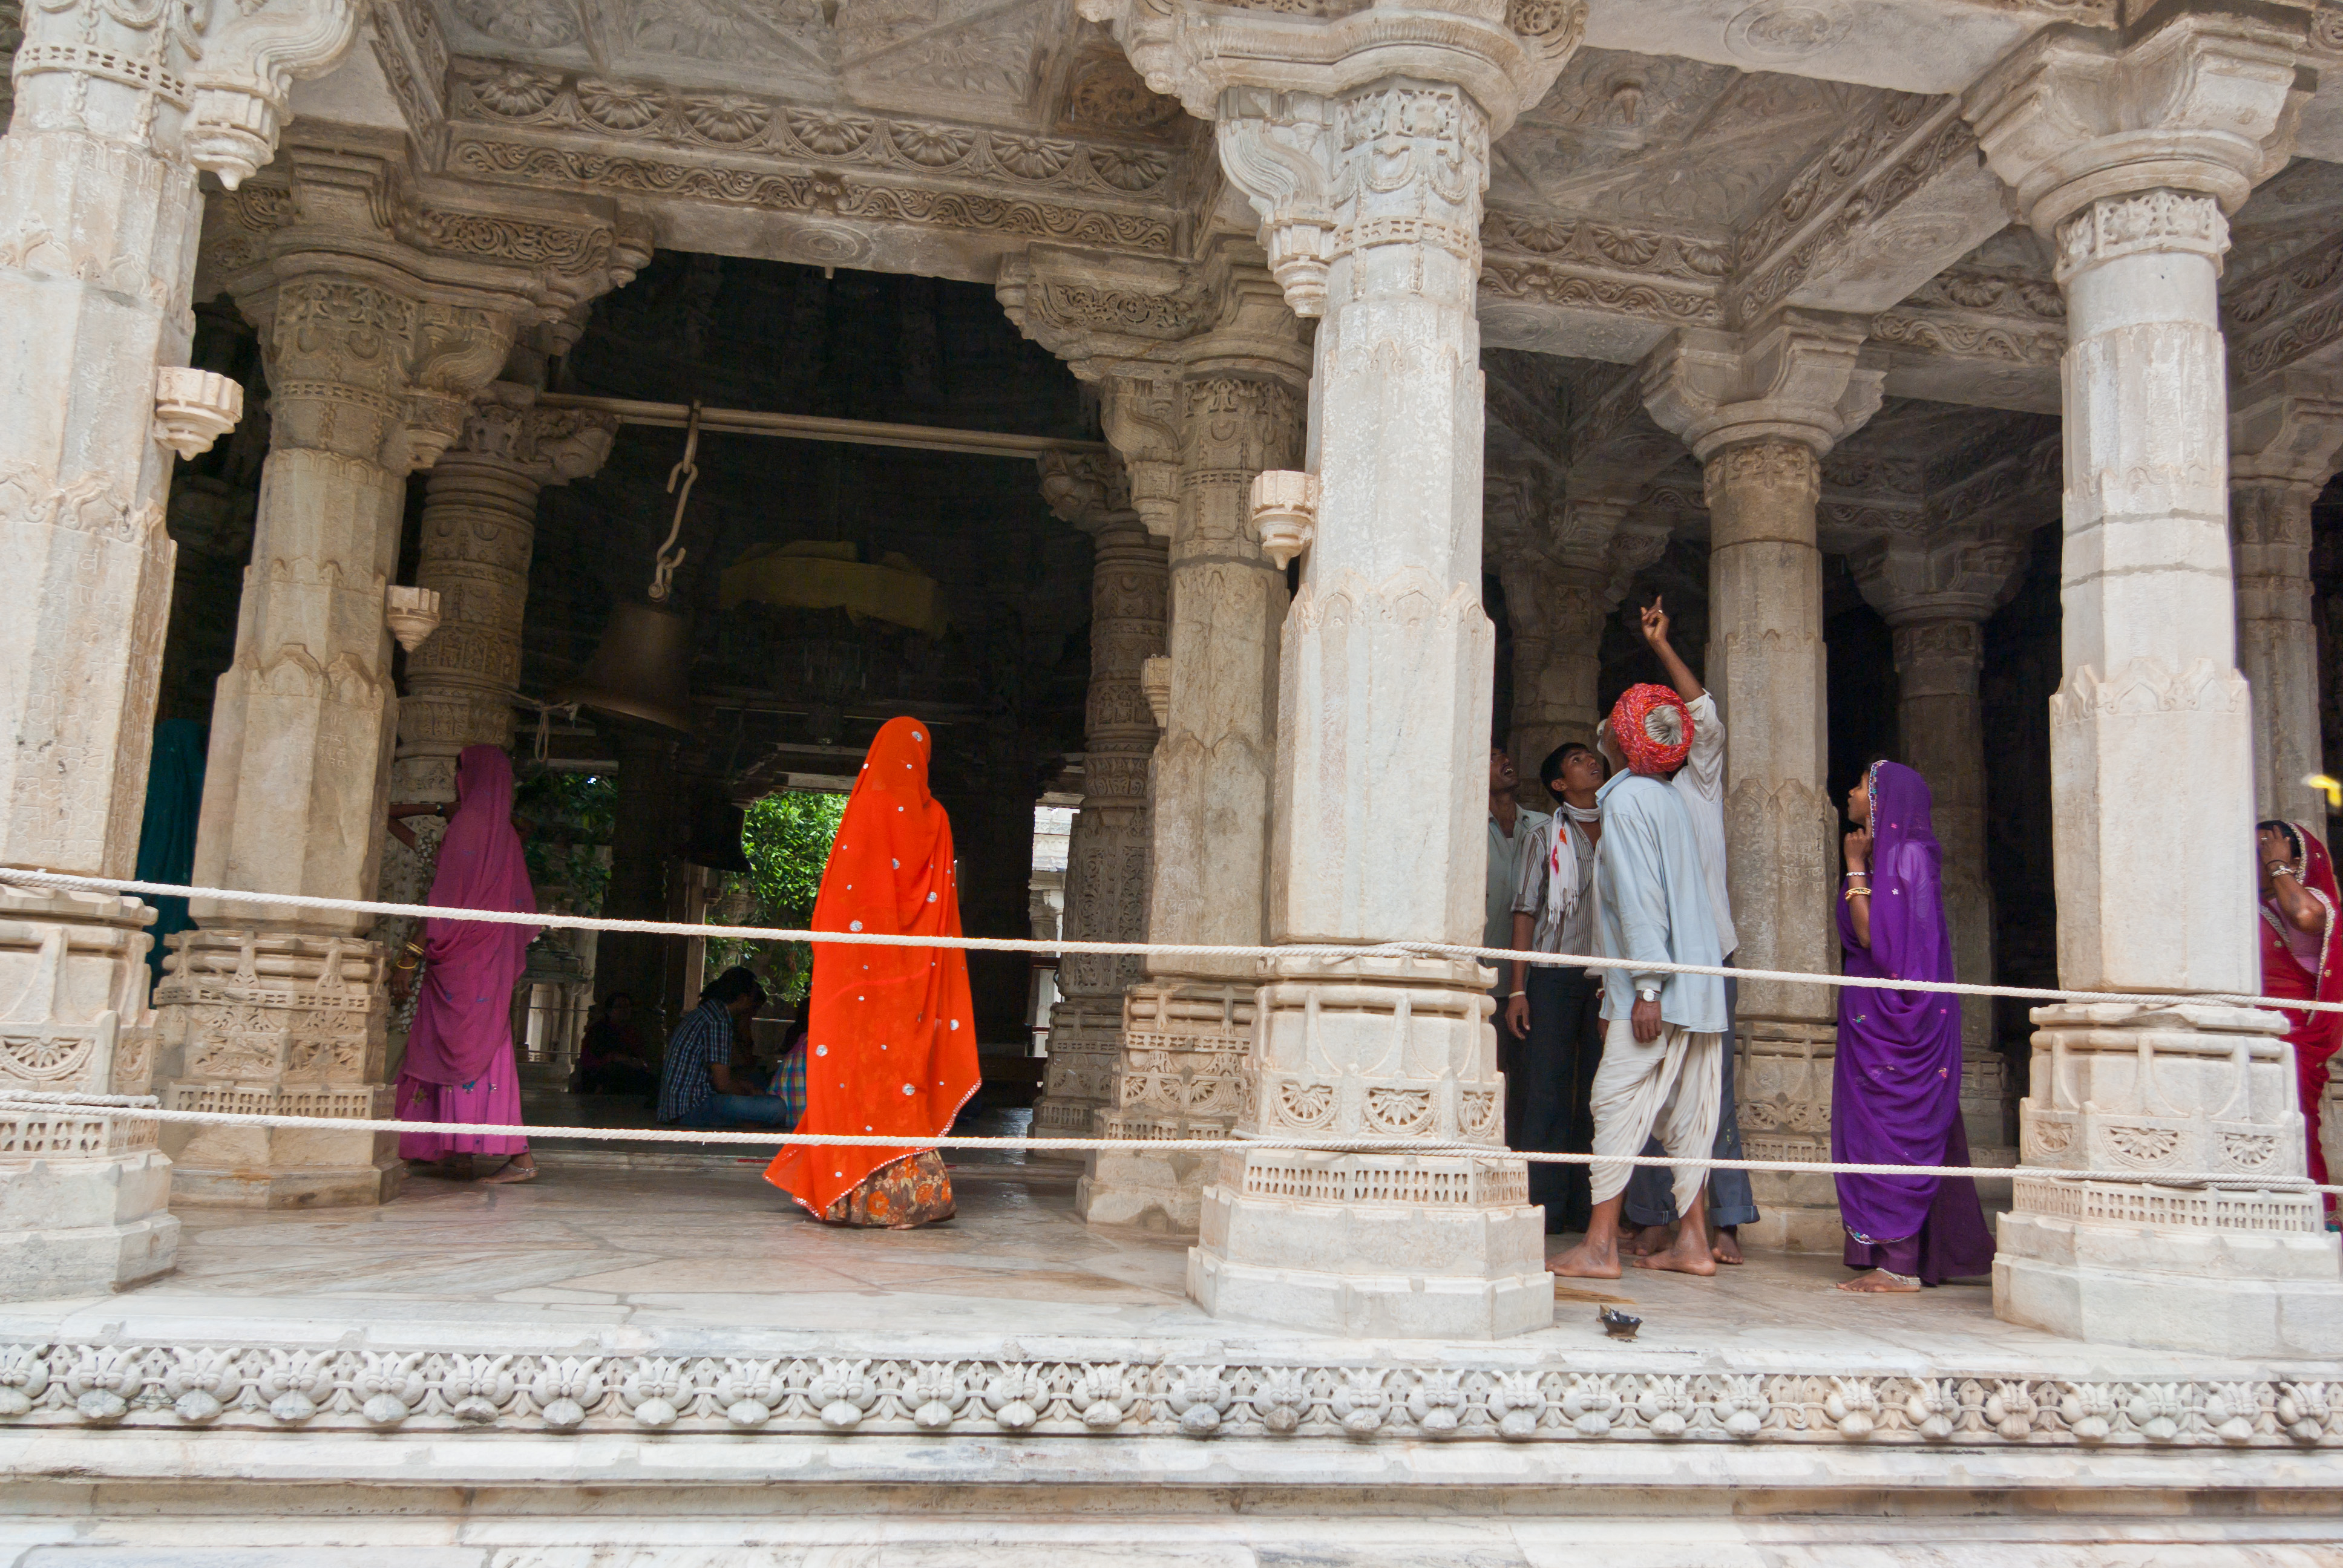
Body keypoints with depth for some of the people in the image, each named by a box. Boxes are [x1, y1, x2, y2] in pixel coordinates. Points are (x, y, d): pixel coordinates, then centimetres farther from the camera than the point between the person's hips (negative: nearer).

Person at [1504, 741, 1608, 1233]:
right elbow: (1526, 911, 6)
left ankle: (1588, 1211, 5)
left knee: (1599, 1095, 0)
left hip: (1609, 977, 2)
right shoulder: (1546, 836, 11)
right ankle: (1544, 1209, -1)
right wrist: (1517, 989, -3)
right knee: (1547, 1091, -5)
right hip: (1555, 975, -2)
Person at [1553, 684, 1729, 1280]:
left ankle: (1599, 1246, -5)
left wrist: (1647, 988, -20)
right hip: (1699, 985, 9)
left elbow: (1642, 899, -18)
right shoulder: (1668, 798, 17)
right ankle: (1693, 1241, 14)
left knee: (1617, 1106, -6)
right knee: (1687, 1113, 10)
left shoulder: (1626, 797, -10)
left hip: (1657, 986, -9)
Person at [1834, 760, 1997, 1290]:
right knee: (1915, 1134, 11)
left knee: (1892, 1127, -7)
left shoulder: (1906, 854, -14)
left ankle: (1899, 1265, -2)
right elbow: (1858, 935, 15)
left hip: (1894, 1016, -10)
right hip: (1875, 1015, 10)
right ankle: (1924, 1257, 17)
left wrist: (1856, 868, -12)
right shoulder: (1887, 854, 15)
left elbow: (1870, 933, -20)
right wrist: (1861, 866, 13)